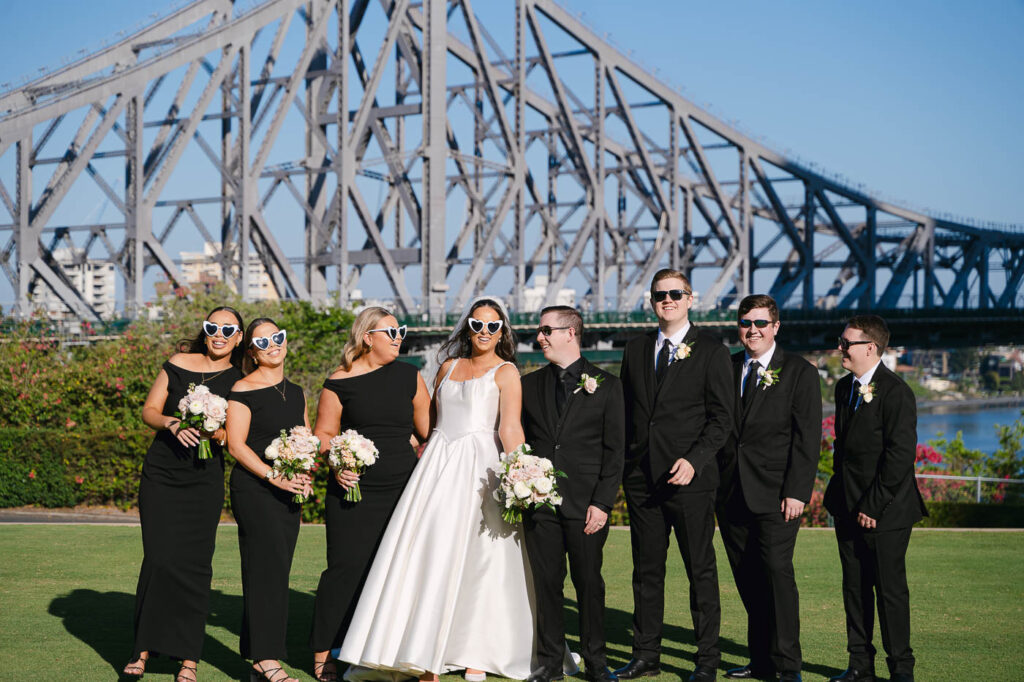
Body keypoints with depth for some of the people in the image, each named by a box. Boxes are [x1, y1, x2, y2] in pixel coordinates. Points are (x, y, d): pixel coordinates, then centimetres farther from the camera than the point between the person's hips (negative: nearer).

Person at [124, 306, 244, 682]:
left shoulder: (240, 380, 2)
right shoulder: (179, 364, 4)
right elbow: (149, 411, 7)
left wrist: (218, 433, -16)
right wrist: (172, 423, -13)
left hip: (205, 480, 0)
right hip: (161, 473, 1)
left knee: (194, 563, -3)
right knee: (160, 558, -5)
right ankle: (144, 648, 8)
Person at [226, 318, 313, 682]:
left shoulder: (296, 392, 16)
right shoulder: (243, 391, -5)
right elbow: (236, 445, -10)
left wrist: (306, 475, 2)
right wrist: (274, 476, -18)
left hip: (289, 493, 6)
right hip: (253, 488, -6)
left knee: (275, 571, 6)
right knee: (268, 566, -11)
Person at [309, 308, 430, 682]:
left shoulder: (408, 376, 8)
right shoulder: (339, 382, -1)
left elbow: (427, 429, 12)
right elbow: (323, 434, 2)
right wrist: (336, 465, -14)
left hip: (403, 489, 3)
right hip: (354, 490, -3)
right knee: (346, 566, -5)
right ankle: (323, 652, 6)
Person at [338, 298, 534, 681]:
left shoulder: (505, 372, 0)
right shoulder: (449, 366, 17)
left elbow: (510, 428, -12)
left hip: (480, 466, -5)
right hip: (438, 463, 5)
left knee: (477, 559, -3)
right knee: (429, 554, 0)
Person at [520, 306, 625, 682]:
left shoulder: (606, 385, 2)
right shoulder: (529, 384, 11)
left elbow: (614, 450, -1)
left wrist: (602, 503, -8)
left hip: (586, 505, -2)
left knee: (589, 583, 4)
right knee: (546, 583, 5)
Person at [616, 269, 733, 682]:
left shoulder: (711, 352, -2)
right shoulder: (635, 350, 13)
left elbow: (721, 418, -5)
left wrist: (694, 460, -17)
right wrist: (625, 463, 6)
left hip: (689, 477, -4)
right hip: (641, 478, 4)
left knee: (700, 569, 3)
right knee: (646, 569, 10)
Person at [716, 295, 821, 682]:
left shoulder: (799, 372, 1)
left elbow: (807, 437, -4)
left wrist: (797, 491, -12)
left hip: (775, 493, -4)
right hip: (731, 492, 4)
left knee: (777, 571, -9)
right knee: (747, 578, 7)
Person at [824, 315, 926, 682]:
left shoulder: (897, 393, -14)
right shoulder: (844, 387, 12)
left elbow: (900, 455, -17)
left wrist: (873, 505, -17)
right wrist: (840, 494, 11)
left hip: (885, 510, -7)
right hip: (848, 507, 7)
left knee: (890, 588, -1)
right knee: (854, 586, 10)